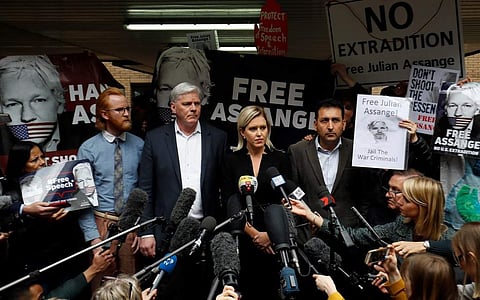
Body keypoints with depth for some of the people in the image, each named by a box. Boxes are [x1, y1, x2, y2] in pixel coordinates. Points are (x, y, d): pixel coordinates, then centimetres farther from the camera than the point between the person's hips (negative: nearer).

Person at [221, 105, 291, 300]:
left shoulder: (280, 159, 4)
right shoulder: (232, 161, 4)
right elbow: (228, 203, 0)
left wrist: (270, 234, -9)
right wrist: (253, 233, -7)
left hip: (274, 238, 0)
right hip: (242, 237, 0)